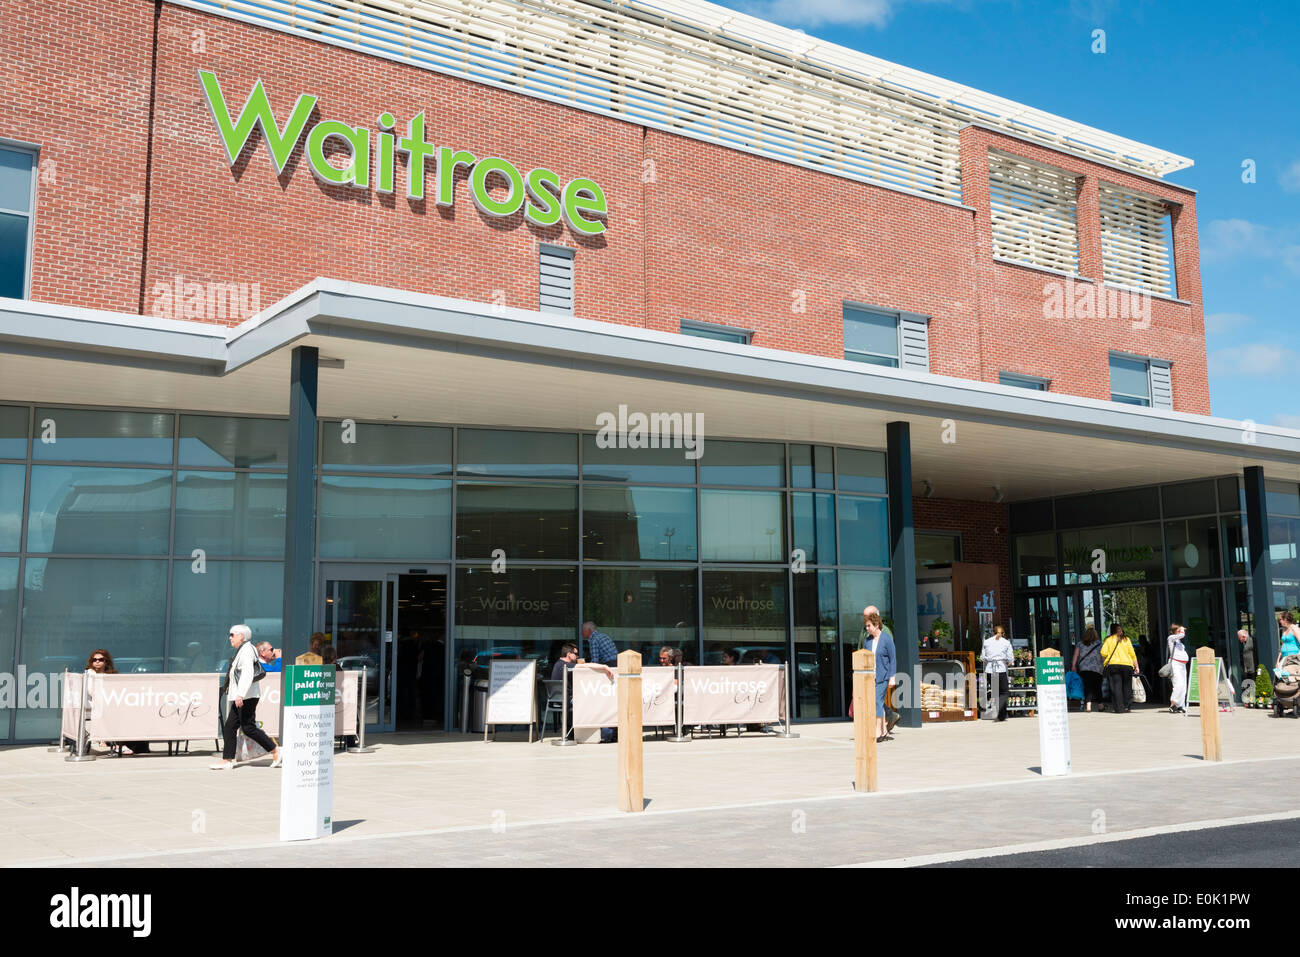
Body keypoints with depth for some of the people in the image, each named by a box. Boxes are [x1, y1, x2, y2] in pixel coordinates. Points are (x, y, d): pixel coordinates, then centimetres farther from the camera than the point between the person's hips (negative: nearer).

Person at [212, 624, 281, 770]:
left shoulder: (246, 650, -13)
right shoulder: (241, 650, 19)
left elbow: (248, 674, -23)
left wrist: (240, 694, -30)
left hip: (246, 697, -10)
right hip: (239, 698, 10)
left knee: (248, 727, -9)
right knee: (229, 727, 6)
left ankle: (274, 749, 0)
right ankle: (227, 760, 7)